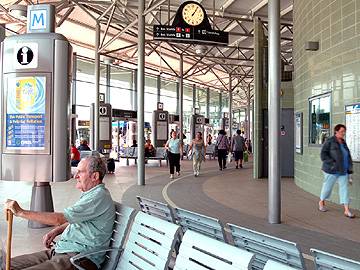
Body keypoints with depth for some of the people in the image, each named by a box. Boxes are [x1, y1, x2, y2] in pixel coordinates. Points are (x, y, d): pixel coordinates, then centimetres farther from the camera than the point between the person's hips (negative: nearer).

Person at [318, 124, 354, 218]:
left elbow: (347, 156, 21)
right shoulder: (330, 141, -9)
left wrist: (349, 167, 11)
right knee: (327, 187, 8)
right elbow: (323, 154, -13)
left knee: (344, 188, -1)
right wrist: (332, 163, -20)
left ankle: (346, 210, 0)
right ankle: (321, 202, 32)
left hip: (343, 171, 6)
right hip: (332, 170, -5)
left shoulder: (343, 143, 11)